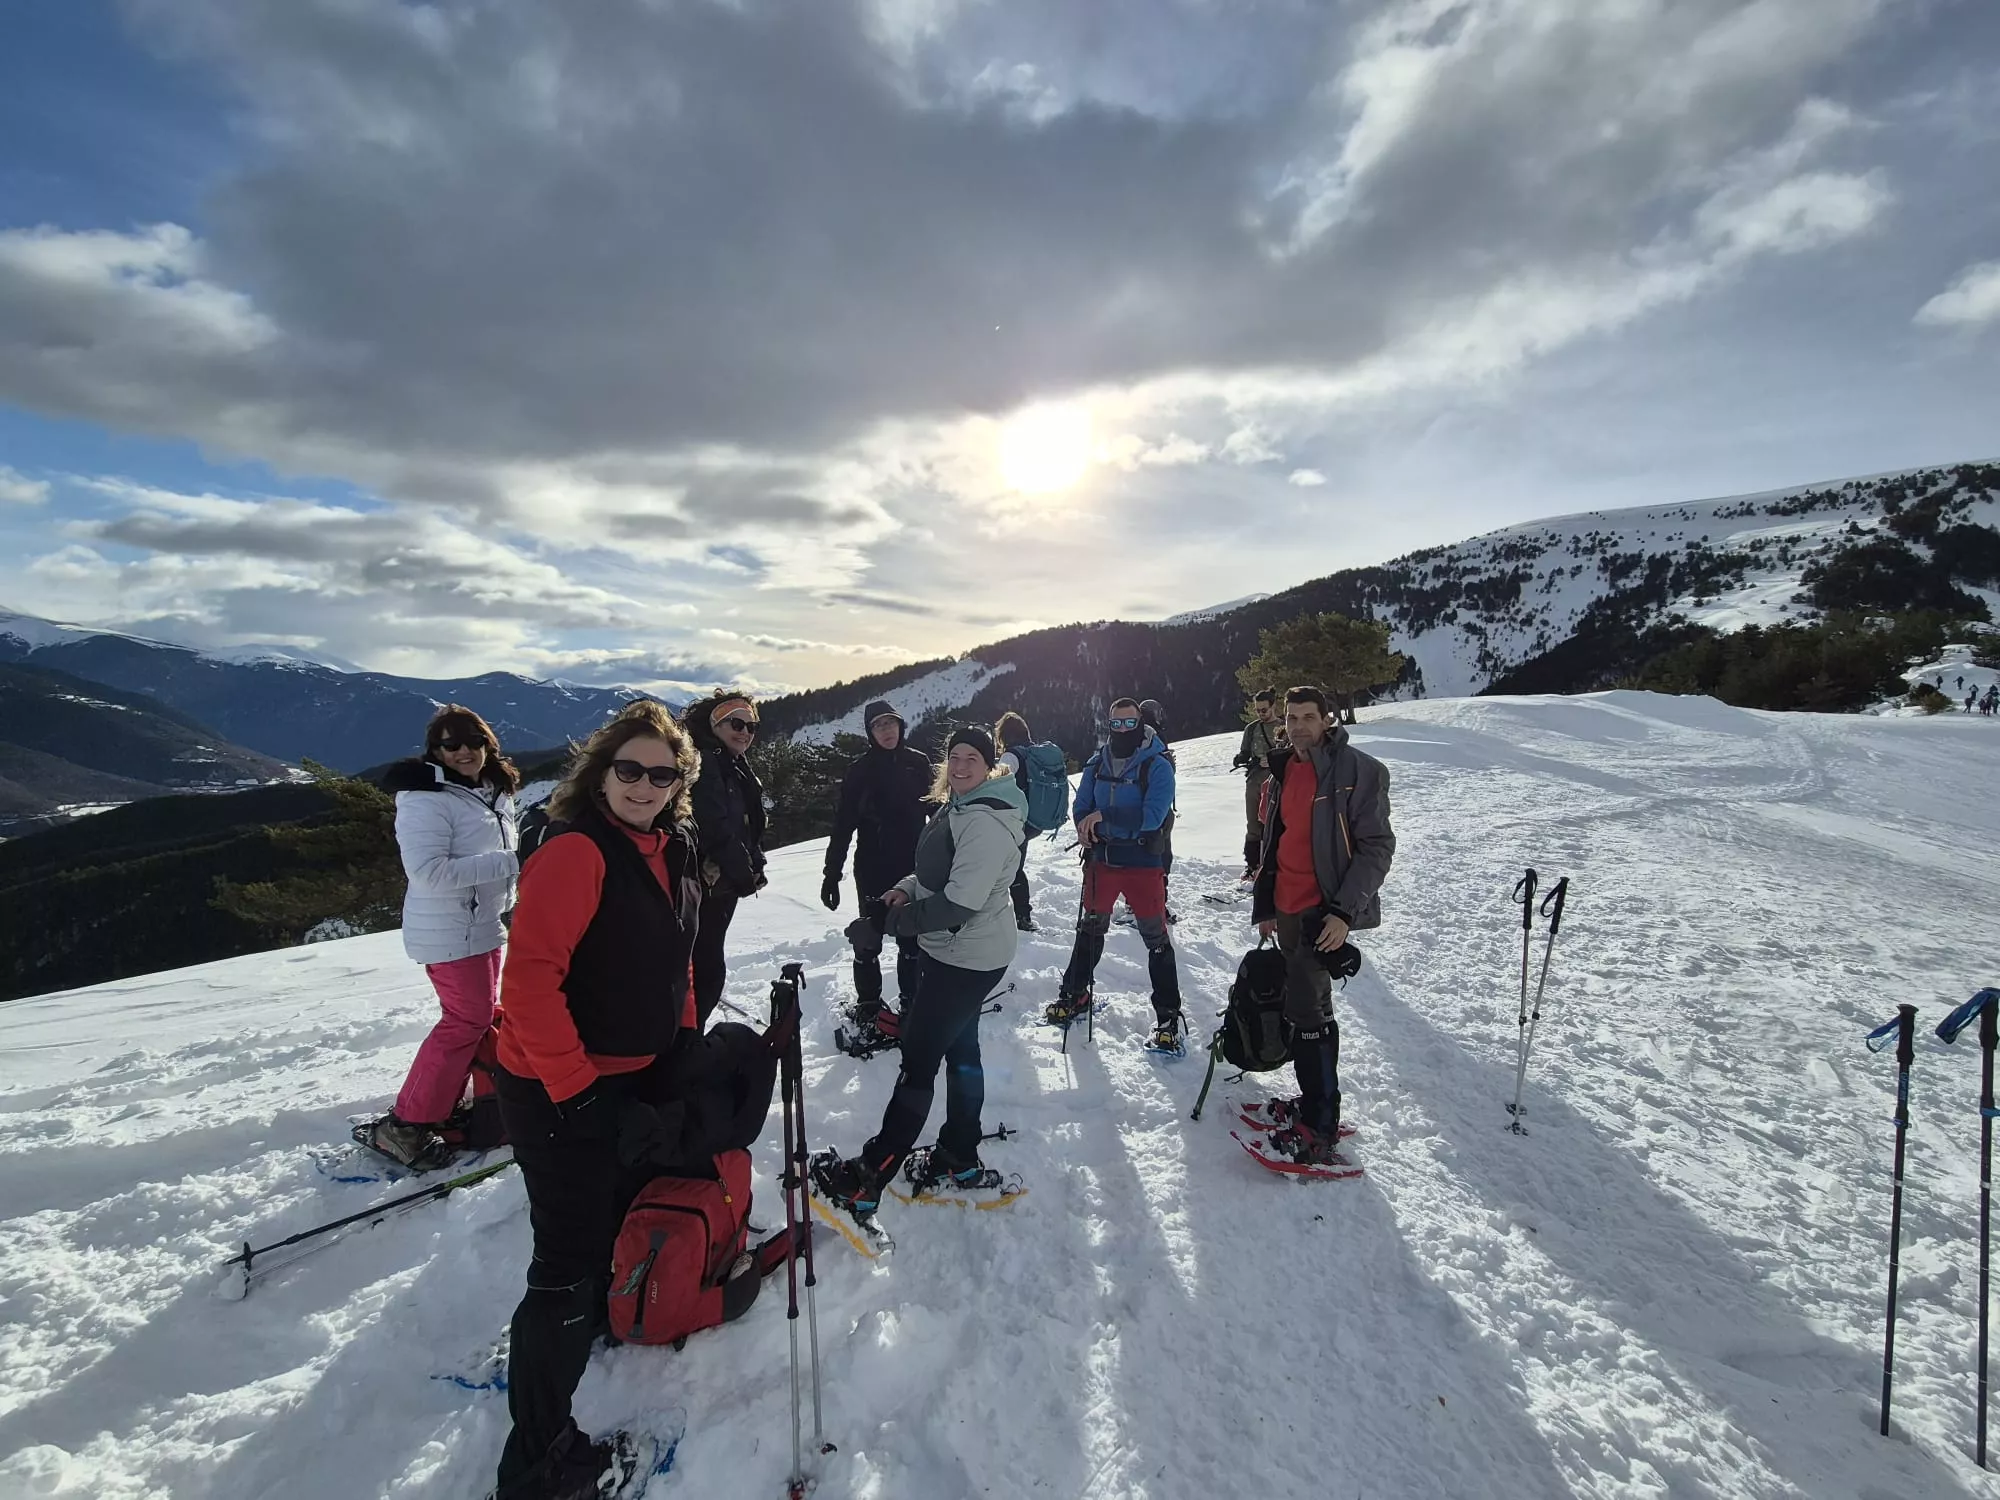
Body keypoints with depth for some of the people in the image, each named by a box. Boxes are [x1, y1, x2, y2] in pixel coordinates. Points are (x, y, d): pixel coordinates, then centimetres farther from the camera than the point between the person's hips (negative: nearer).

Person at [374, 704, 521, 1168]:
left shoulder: (494, 792, 8)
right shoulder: (425, 799, -19)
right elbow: (429, 871, -28)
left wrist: (510, 901, 13)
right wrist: (508, 863, -26)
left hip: (483, 925, 9)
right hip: (450, 931, -9)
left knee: (480, 1016, 16)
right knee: (467, 1021, -6)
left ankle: (448, 1104, 31)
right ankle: (405, 1126, 6)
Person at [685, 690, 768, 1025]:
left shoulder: (736, 768, 16)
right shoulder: (704, 762, -15)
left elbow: (750, 826, 17)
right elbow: (716, 827, -24)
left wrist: (753, 866, 3)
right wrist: (745, 874, -18)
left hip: (723, 882, 10)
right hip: (706, 883, -10)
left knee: (706, 968, 20)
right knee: (708, 969, -8)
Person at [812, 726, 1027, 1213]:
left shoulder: (985, 821, -25)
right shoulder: (957, 807, 7)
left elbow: (960, 904, -30)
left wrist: (891, 922, -20)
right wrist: (906, 890, -2)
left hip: (966, 958, -10)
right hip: (956, 951, 10)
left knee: (918, 1059, -3)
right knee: (960, 1047, 19)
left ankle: (868, 1178, 8)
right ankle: (959, 1157, 35)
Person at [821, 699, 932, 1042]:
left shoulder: (917, 763, 1)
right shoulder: (861, 769, -5)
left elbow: (935, 811, 6)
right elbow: (843, 824, -5)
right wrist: (832, 873, -7)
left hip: (913, 866, 2)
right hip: (873, 868, -2)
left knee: (913, 938, 11)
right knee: (869, 939, 6)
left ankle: (911, 1003, 25)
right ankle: (868, 1009, 19)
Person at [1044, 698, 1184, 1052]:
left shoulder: (1157, 766, -10)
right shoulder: (1097, 764, 5)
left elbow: (1152, 816, -21)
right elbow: (1081, 808, 7)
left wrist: (1104, 817, -22)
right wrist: (1087, 828, -15)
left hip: (1143, 863, -4)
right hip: (1102, 860, 5)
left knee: (1156, 938, -1)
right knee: (1089, 929, 17)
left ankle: (1168, 1016, 10)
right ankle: (1075, 995, 33)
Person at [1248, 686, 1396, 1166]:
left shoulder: (1359, 770, -10)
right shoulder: (1283, 773, 11)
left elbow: (1377, 846, -13)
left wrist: (1345, 911, -19)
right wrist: (1264, 906, 16)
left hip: (1325, 911, -7)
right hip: (1288, 910, 7)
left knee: (1307, 1010, -9)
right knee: (1306, 1003, 15)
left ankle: (1319, 1130, 0)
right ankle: (1315, 1101, 29)